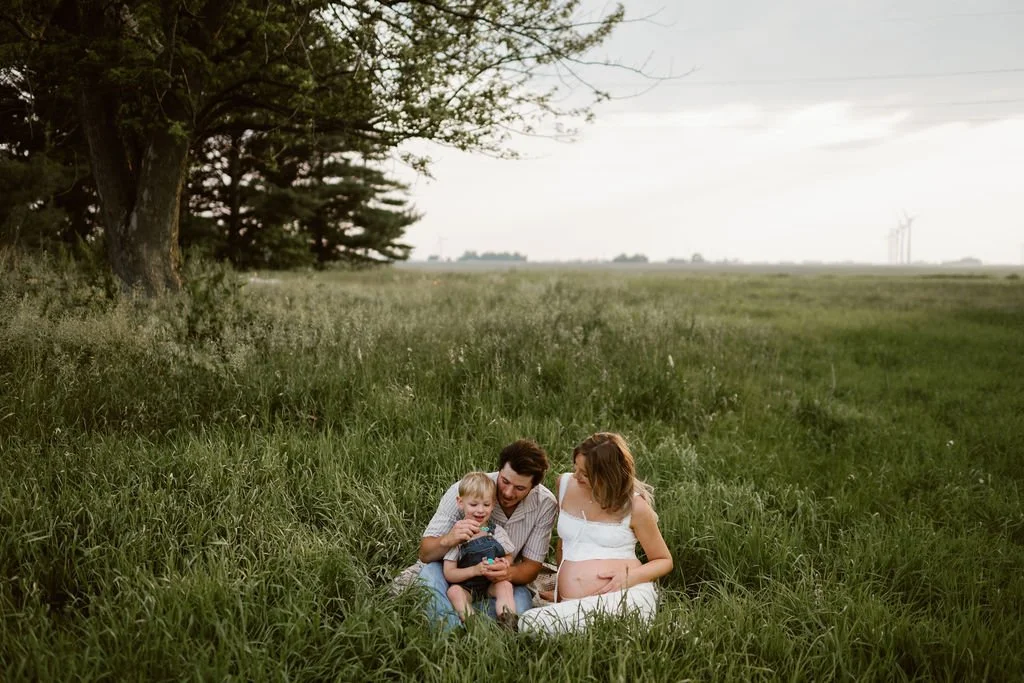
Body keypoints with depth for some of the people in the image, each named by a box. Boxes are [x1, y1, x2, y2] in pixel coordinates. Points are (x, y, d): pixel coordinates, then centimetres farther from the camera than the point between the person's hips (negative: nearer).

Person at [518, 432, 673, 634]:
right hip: (570, 601, 5)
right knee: (528, 622, -31)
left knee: (531, 623, -32)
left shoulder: (634, 506, -2)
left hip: (626, 596, -5)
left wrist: (630, 577, -9)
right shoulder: (565, 484, 10)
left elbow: (664, 561, 9)